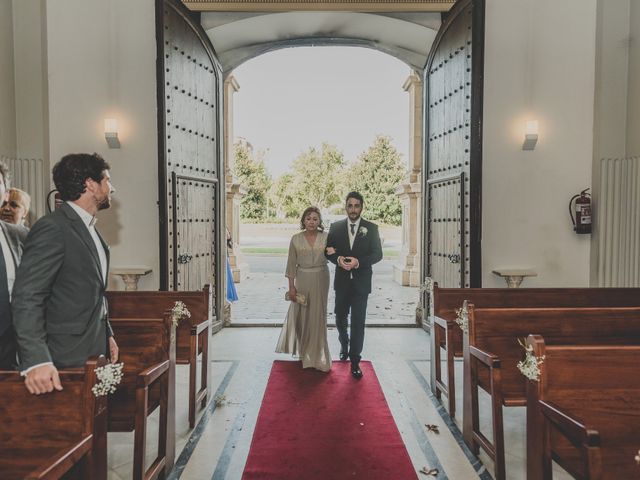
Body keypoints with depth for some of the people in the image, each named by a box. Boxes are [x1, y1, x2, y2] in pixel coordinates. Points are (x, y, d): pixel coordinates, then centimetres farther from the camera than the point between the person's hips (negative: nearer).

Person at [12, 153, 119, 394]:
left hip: (94, 352, 8)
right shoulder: (52, 228, -16)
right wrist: (36, 360, -27)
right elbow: (27, 298, -21)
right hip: (66, 361, -8)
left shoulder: (89, 228, 14)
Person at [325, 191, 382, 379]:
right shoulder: (336, 227, 3)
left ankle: (355, 361, 9)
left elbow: (377, 254, -5)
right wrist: (338, 259, -17)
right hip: (342, 281, 2)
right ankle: (344, 344, 45)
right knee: (340, 318, 15)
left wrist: (358, 262, -20)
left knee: (358, 321, -2)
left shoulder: (371, 228, -2)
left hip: (361, 281, -2)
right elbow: (328, 251, 4)